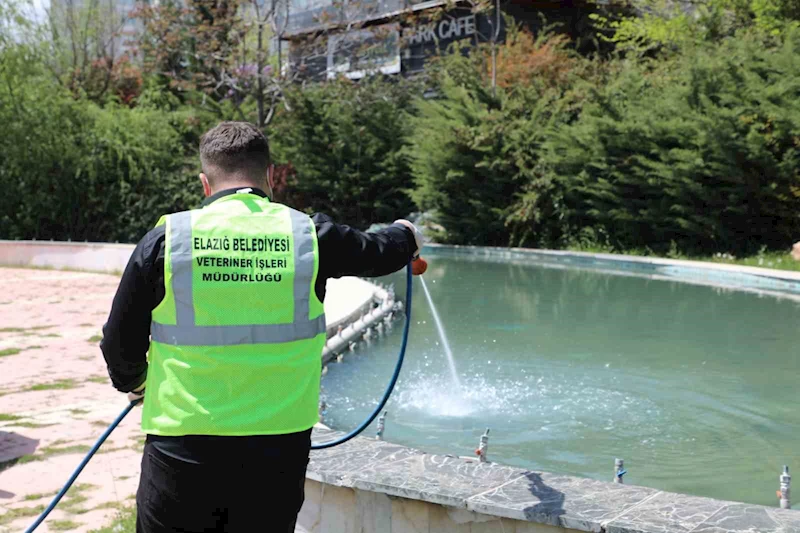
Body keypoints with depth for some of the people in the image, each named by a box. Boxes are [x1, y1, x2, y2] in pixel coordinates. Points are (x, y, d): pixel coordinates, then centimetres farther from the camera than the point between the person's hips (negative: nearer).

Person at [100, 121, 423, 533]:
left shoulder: (167, 239, -5)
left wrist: (132, 382, 27)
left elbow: (121, 341, 4)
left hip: (182, 450, -1)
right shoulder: (309, 236, -1)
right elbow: (375, 252, 20)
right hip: (279, 449, 2)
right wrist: (406, 236, 44)